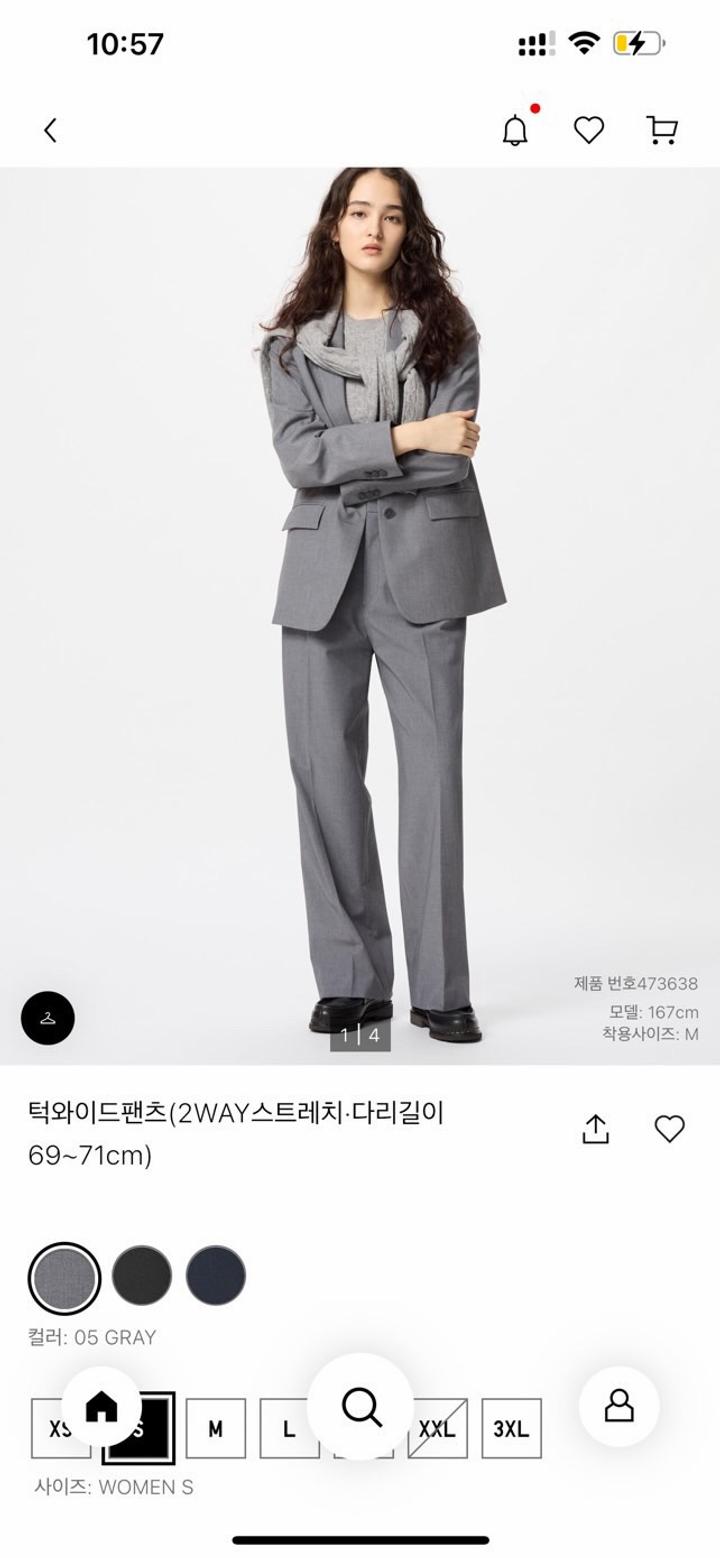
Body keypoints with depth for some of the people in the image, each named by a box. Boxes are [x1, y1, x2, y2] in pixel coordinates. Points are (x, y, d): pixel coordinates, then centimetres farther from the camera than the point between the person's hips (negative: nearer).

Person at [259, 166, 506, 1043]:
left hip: (422, 567, -1)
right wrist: (405, 438, -11)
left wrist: (346, 463, -9)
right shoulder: (291, 342, 12)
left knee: (433, 770, -5)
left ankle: (442, 991, 2)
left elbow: (453, 459, -3)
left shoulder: (447, 331, 9)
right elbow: (299, 457, -4)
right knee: (324, 769, 0)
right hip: (322, 571, 2)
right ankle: (350, 982, 9)